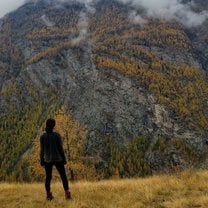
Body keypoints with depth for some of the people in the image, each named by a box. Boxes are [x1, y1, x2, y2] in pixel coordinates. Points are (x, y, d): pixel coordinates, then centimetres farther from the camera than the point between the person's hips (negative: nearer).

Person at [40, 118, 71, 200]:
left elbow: (42, 150, -3)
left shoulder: (42, 136, -6)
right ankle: (67, 194, 1)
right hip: (58, 159, -2)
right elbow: (60, 148, -9)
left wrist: (41, 160, 7)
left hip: (47, 160, 2)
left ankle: (48, 194, 16)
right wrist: (64, 158, 0)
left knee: (48, 177, 15)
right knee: (63, 176, 7)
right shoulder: (57, 135, -11)